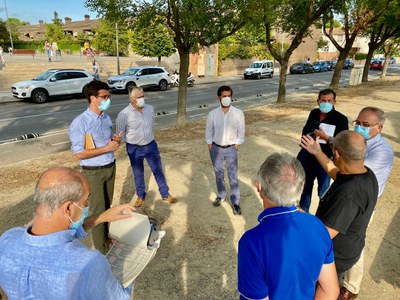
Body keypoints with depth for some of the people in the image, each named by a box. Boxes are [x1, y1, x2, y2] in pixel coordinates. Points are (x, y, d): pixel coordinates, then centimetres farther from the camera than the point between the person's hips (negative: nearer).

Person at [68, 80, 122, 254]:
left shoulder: (106, 118, 3)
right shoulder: (80, 123, -19)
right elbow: (79, 154, -20)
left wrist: (115, 140, -8)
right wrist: (107, 148, -21)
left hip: (110, 167, 7)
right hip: (93, 172, -6)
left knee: (107, 206, 18)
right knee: (97, 210, 5)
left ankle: (106, 237, 38)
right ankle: (101, 249, 21)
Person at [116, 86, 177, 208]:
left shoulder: (150, 108, -4)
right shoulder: (124, 114, -17)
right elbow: (120, 134, -5)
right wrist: (133, 139, -1)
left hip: (151, 145, 3)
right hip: (134, 149, -3)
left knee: (158, 171, 11)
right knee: (138, 174, 15)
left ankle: (165, 194, 29)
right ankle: (141, 196, 37)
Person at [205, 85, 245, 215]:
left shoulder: (238, 113, -10)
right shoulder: (212, 114, -7)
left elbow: (241, 133, -2)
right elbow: (209, 133, 1)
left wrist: (235, 149, -4)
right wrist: (211, 150, 1)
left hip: (231, 149, -1)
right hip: (216, 148, 2)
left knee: (233, 176, 5)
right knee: (218, 174, 18)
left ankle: (235, 202, 18)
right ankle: (221, 195, 39)